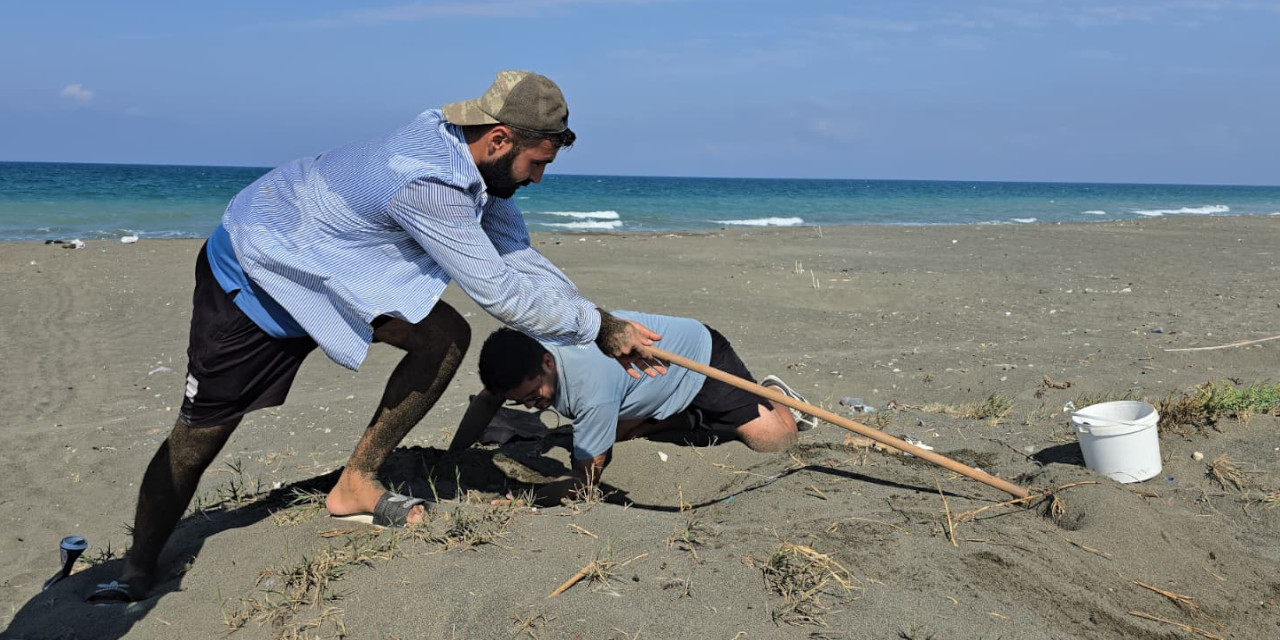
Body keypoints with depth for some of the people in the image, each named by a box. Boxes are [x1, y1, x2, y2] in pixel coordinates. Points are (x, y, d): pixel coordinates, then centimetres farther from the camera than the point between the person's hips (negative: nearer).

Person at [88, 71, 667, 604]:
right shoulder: (429, 184, -37)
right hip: (251, 272, -8)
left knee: (447, 336, -8)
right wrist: (598, 327, -20)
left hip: (326, 267, 8)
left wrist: (606, 333, -8)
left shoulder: (465, 156, -9)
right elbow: (500, 293, -31)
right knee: (197, 438, 1)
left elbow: (520, 258, -4)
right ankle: (137, 573, 23)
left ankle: (355, 486, 3)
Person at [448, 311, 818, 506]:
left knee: (774, 439, -17)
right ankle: (692, 417, 25)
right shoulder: (523, 357, -23)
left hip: (700, 354, -7)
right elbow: (486, 401, -4)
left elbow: (584, 481, -38)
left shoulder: (590, 384, -45)